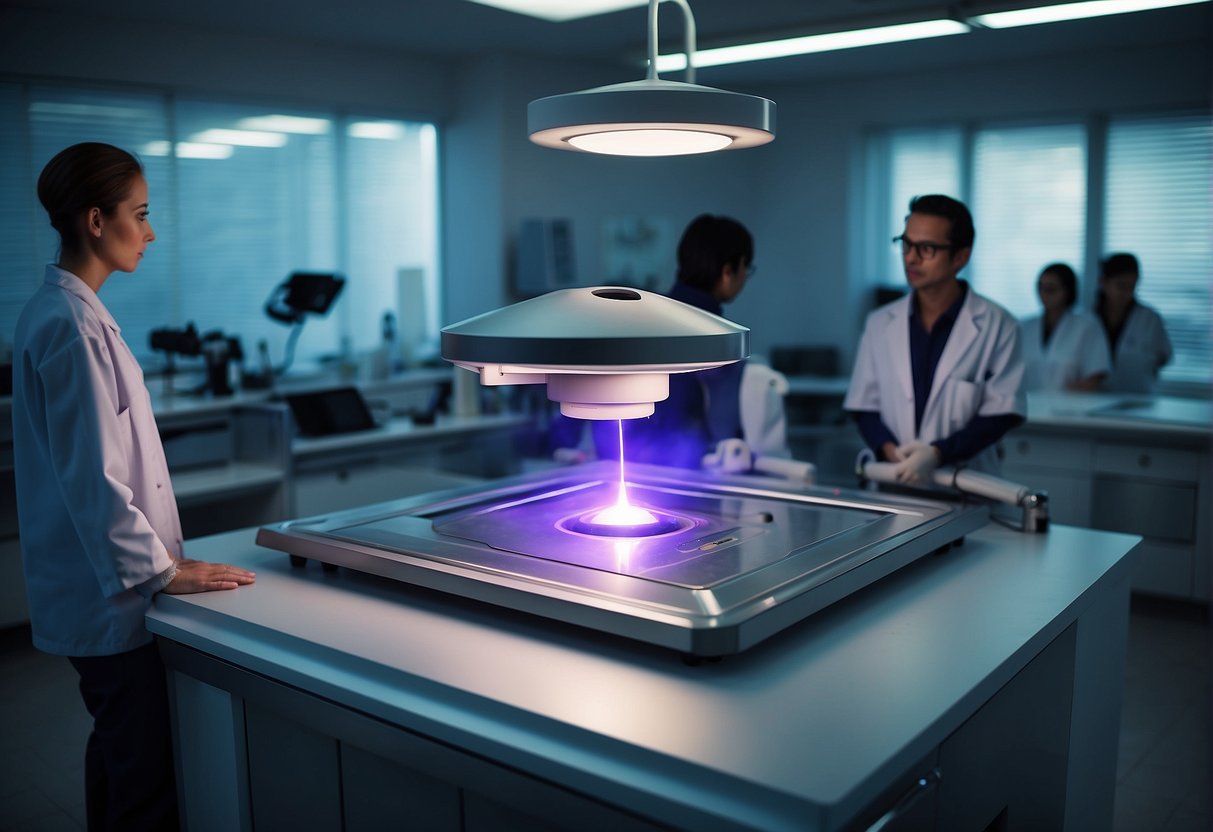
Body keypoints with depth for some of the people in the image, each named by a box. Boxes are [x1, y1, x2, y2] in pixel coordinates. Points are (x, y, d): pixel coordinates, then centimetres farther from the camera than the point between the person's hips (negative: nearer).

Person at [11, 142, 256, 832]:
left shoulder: (59, 311, 13)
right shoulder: (72, 326, -18)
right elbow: (92, 480, -22)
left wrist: (159, 556, 18)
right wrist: (163, 570, -14)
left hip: (99, 590, 10)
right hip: (112, 596, -10)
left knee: (118, 753, 22)